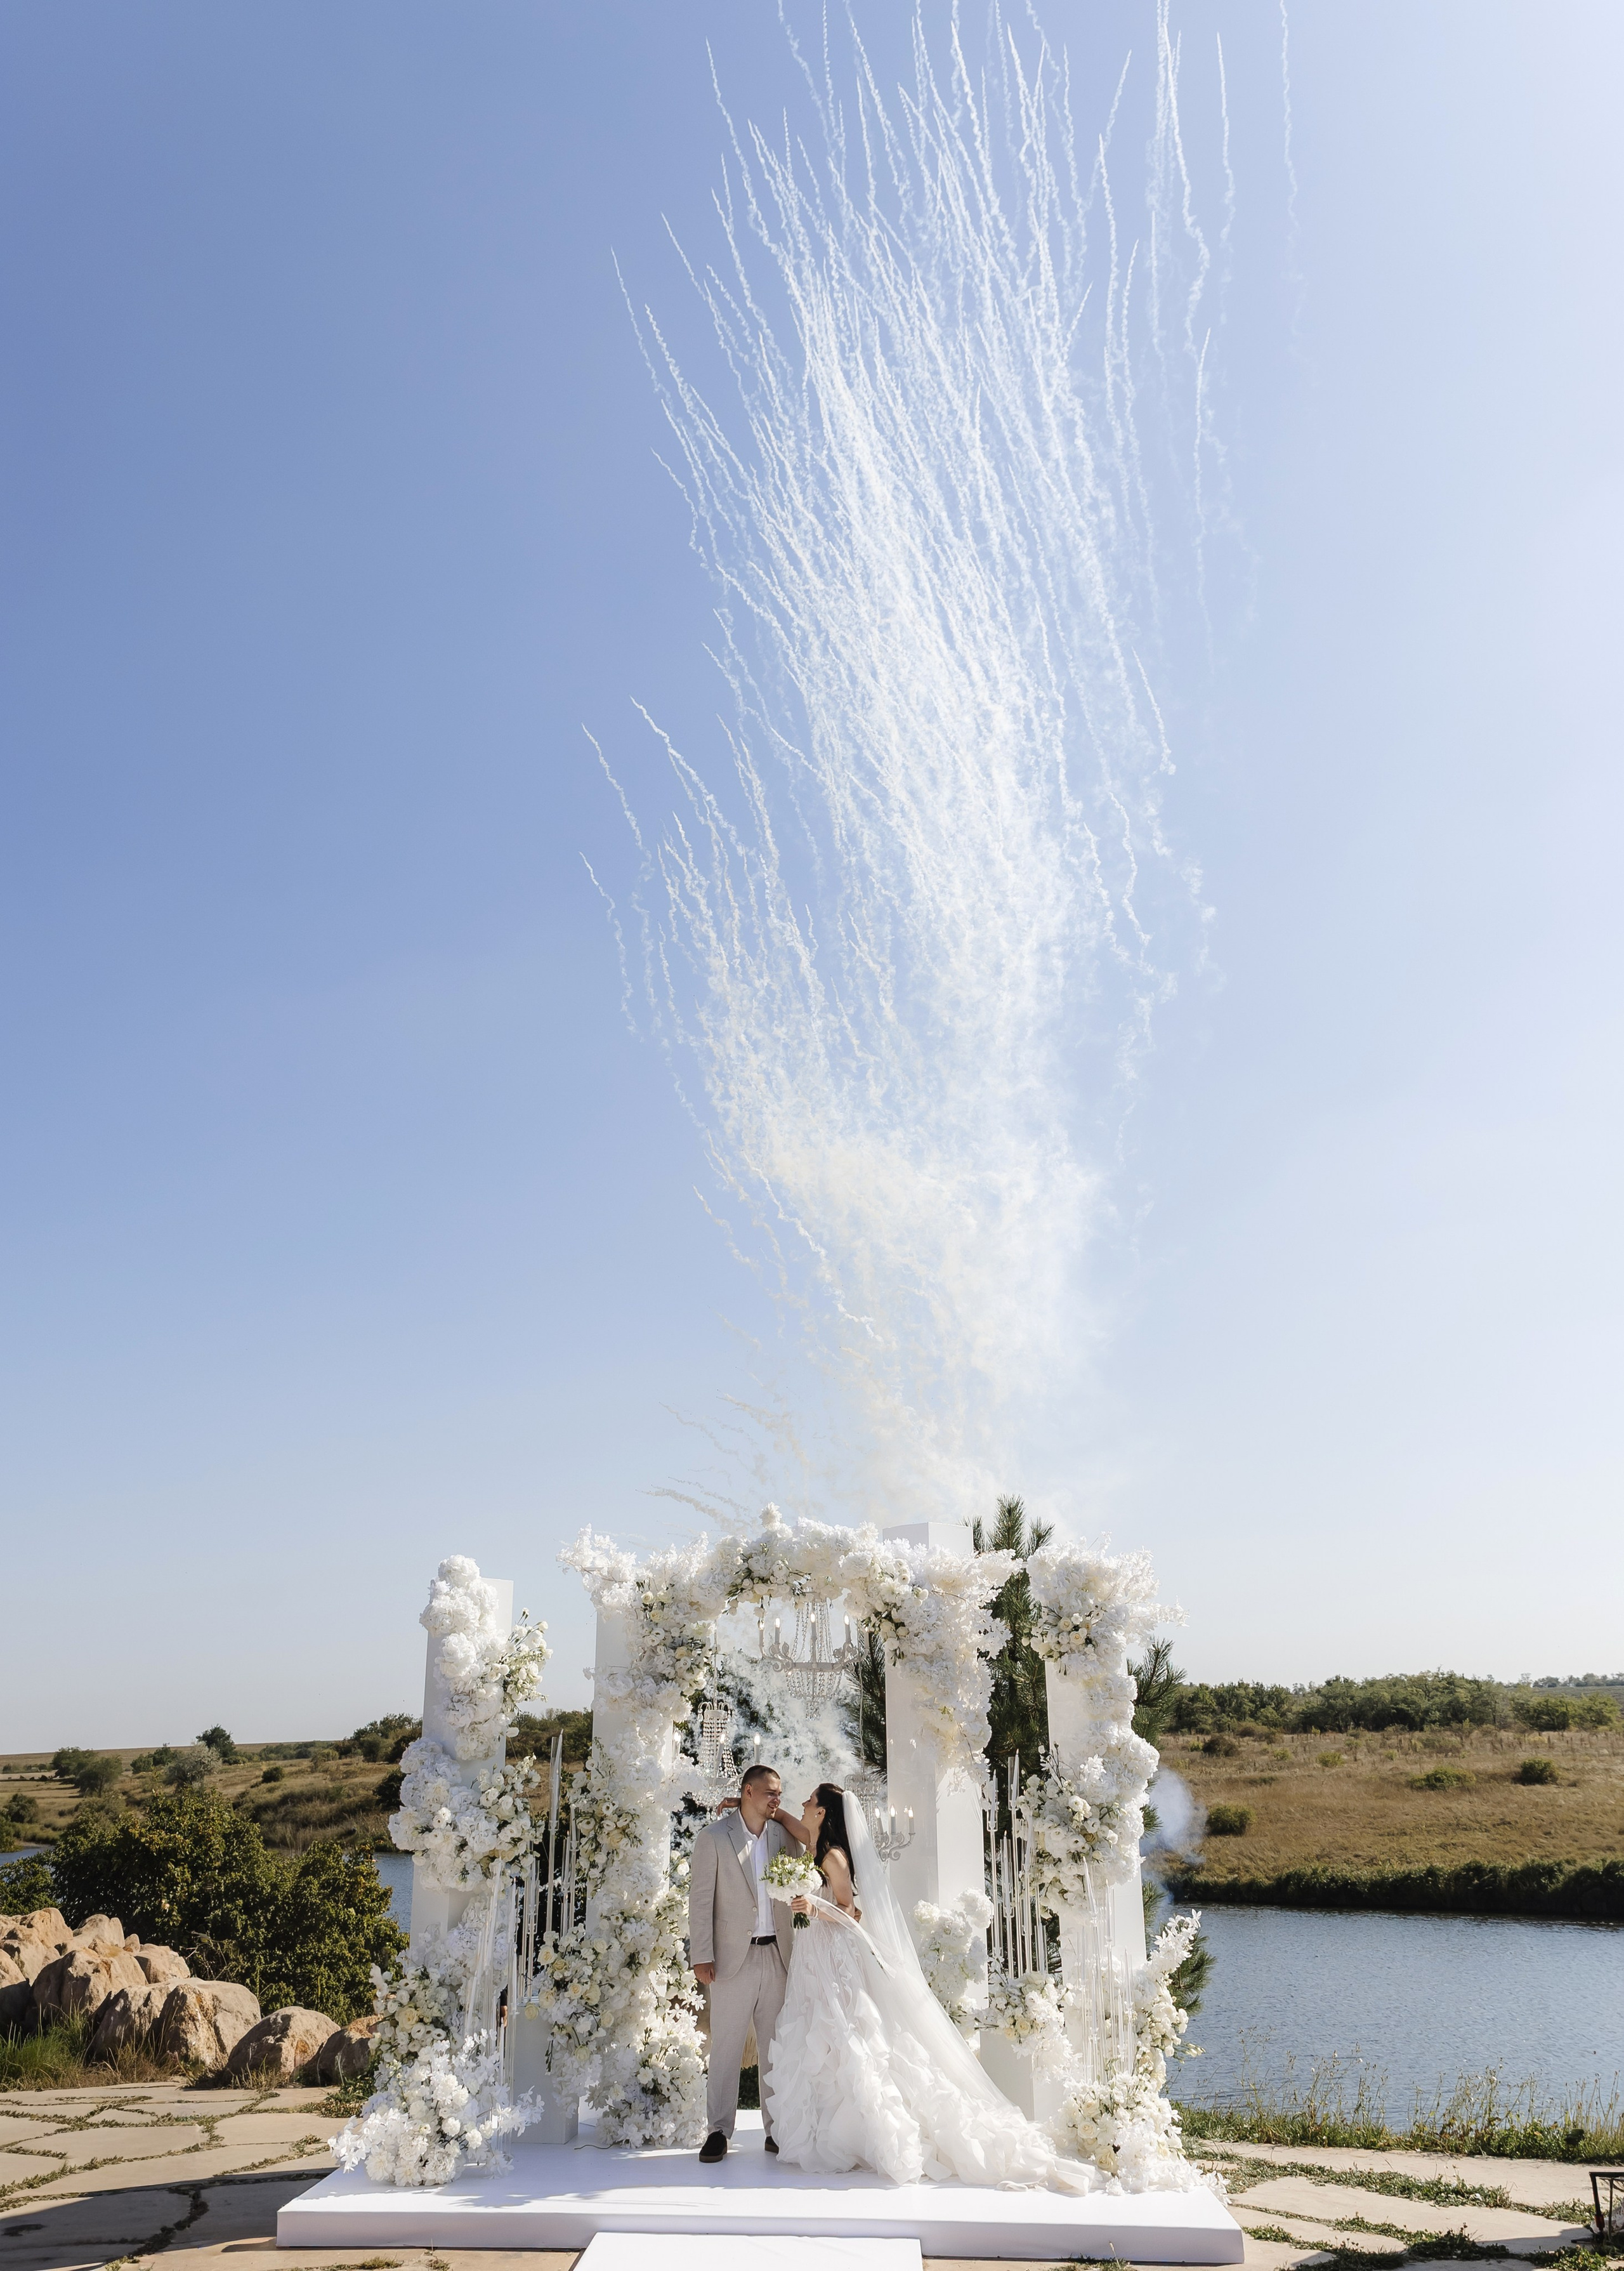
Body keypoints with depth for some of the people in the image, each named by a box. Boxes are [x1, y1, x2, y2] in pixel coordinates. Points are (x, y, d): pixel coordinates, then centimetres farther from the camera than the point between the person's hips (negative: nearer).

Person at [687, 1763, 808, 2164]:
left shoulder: (782, 1835, 9)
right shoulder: (714, 1837, -3)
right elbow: (700, 1900, -5)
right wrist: (702, 1958, -10)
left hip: (777, 1955, 4)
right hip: (734, 1957, -4)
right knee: (726, 2048, 0)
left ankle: (778, 2129, 18)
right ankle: (718, 2131, 11)